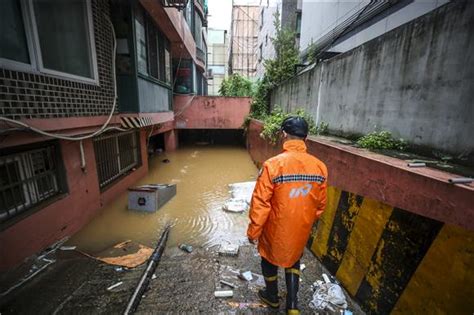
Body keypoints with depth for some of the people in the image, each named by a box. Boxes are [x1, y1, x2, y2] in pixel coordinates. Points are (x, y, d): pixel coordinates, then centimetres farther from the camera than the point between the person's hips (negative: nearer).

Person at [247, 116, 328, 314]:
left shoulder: (273, 165, -26)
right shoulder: (320, 167, -11)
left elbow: (260, 203, -20)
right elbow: (320, 204, 1)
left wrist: (253, 231, -5)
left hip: (276, 229, -3)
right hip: (301, 230, 4)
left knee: (270, 260, 25)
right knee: (293, 260, 30)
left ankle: (272, 297, 49)